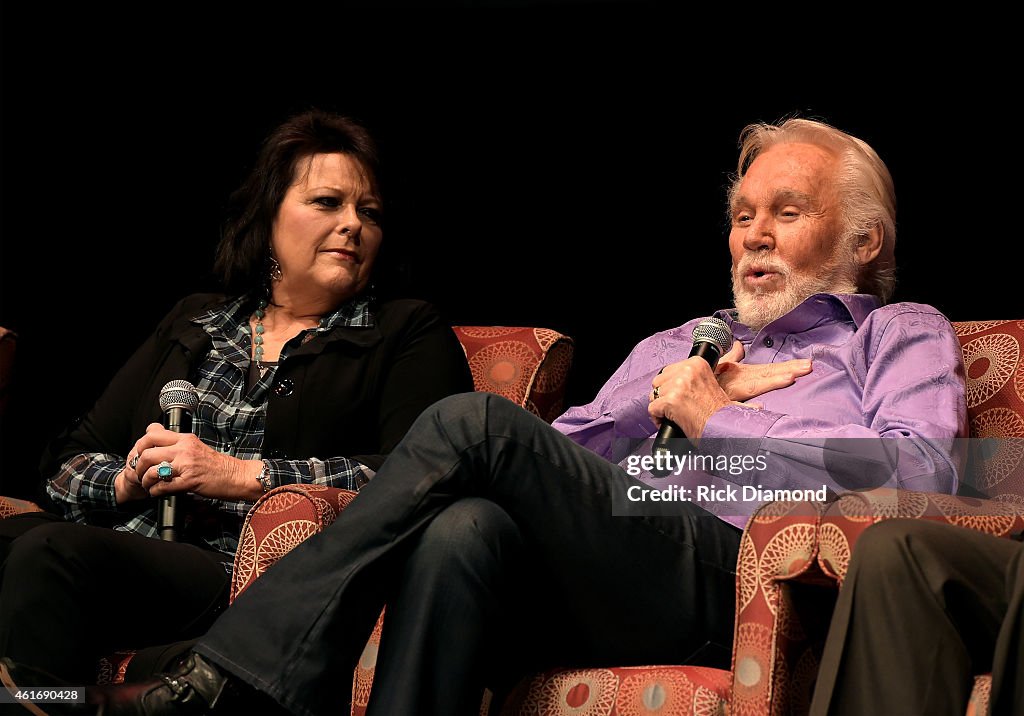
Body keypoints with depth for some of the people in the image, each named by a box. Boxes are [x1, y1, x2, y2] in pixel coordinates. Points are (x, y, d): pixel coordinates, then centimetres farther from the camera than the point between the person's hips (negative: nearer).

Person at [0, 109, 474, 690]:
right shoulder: (192, 325, 27)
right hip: (131, 549, 4)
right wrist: (128, 482, -1)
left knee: (50, 553, -32)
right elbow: (69, 462, 23)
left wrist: (242, 476, -9)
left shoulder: (409, 333, 14)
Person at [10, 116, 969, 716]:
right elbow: (562, 453, 28)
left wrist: (716, 421, 6)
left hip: (740, 578, -5)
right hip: (616, 582, 5)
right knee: (464, 528, -32)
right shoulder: (676, 345, 39)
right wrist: (661, 396, 11)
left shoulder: (901, 337, 23)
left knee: (474, 423, -24)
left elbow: (918, 473, 0)